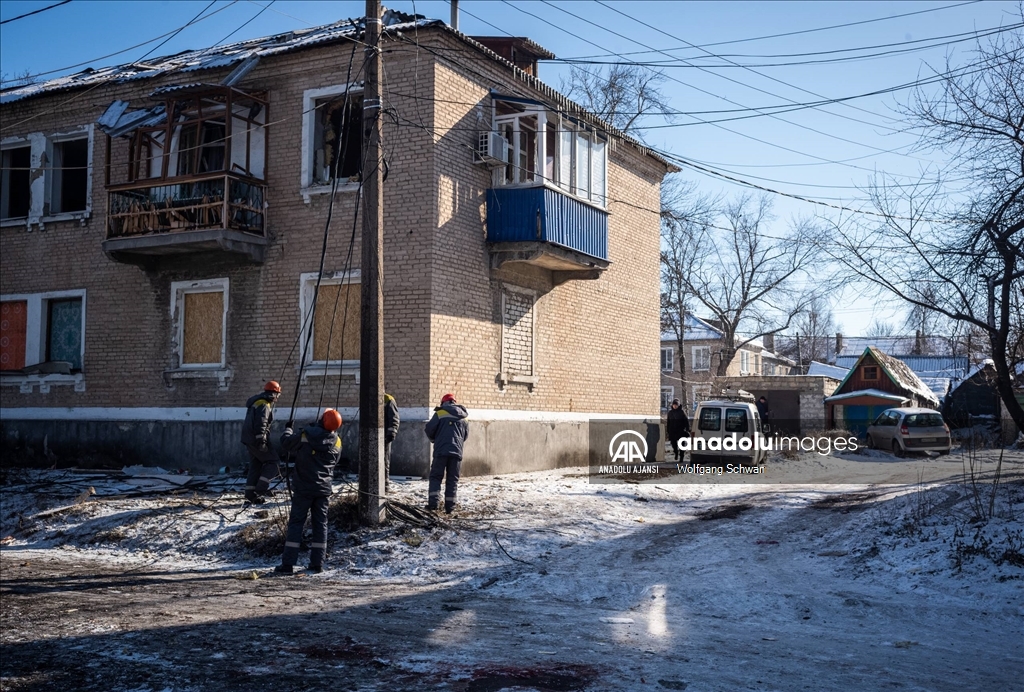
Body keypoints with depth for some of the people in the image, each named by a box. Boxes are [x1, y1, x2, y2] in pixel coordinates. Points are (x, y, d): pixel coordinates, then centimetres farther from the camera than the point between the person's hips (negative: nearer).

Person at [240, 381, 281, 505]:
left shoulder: (258, 402, 19)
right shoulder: (264, 405, -14)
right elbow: (260, 424, -23)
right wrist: (261, 442, -26)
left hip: (249, 439, 10)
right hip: (256, 440, -10)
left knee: (255, 466, 12)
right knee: (272, 461, -4)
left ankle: (250, 495, 12)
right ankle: (260, 489, -9)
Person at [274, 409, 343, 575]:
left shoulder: (306, 435, -14)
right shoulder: (337, 441, 0)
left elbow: (286, 442, -1)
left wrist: (288, 431, 20)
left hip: (304, 488, -3)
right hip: (324, 488, 3)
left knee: (296, 523, 2)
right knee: (320, 524, 10)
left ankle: (287, 564, 0)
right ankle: (317, 563, 10)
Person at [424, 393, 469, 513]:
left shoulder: (440, 413, 0)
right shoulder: (463, 417, 14)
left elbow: (429, 429, -2)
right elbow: (465, 435, 21)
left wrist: (434, 439, 17)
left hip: (441, 450, -3)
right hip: (457, 451, 3)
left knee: (436, 476, 6)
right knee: (452, 479, 9)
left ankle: (432, 502, -7)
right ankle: (450, 506, 6)